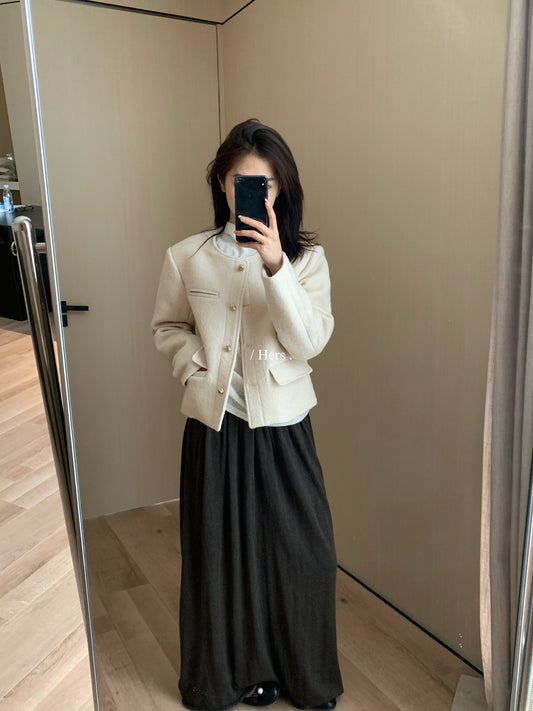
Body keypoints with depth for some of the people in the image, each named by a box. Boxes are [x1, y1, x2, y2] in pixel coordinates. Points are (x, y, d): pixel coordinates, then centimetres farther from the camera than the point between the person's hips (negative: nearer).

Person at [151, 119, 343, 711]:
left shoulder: (306, 257, -2)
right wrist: (197, 365, -7)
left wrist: (275, 266, -23)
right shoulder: (187, 257, 1)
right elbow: (168, 328, 11)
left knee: (299, 550, 10)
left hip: (282, 424, 0)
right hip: (213, 424, 1)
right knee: (221, 551, 13)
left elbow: (309, 341, -12)